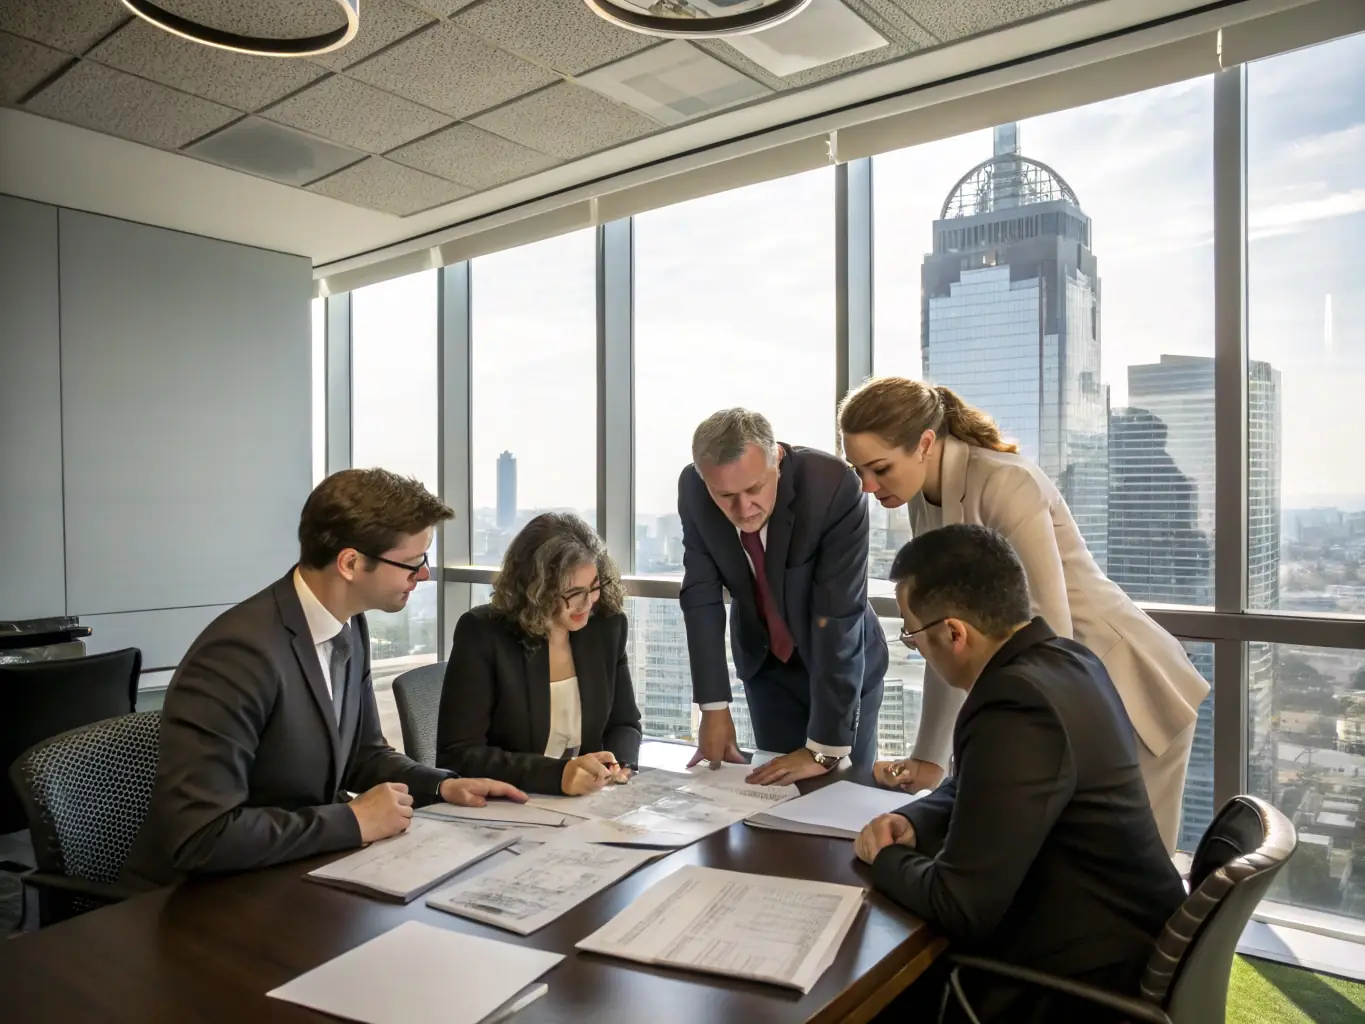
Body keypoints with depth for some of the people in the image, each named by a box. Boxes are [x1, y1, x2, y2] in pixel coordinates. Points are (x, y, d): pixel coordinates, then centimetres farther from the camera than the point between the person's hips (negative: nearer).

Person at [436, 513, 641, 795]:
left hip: (585, 807, 3)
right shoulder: (482, 633, -13)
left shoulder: (607, 625, -1)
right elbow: (457, 755, -17)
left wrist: (618, 765, -11)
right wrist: (557, 774, -27)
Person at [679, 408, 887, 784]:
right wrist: (714, 707, -19)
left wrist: (824, 747, -33)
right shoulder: (693, 490, -21)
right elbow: (701, 596, -15)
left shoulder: (834, 487, -34)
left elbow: (839, 615, -34)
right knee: (778, 788, 8)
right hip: (764, 658, 3)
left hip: (843, 662, -2)